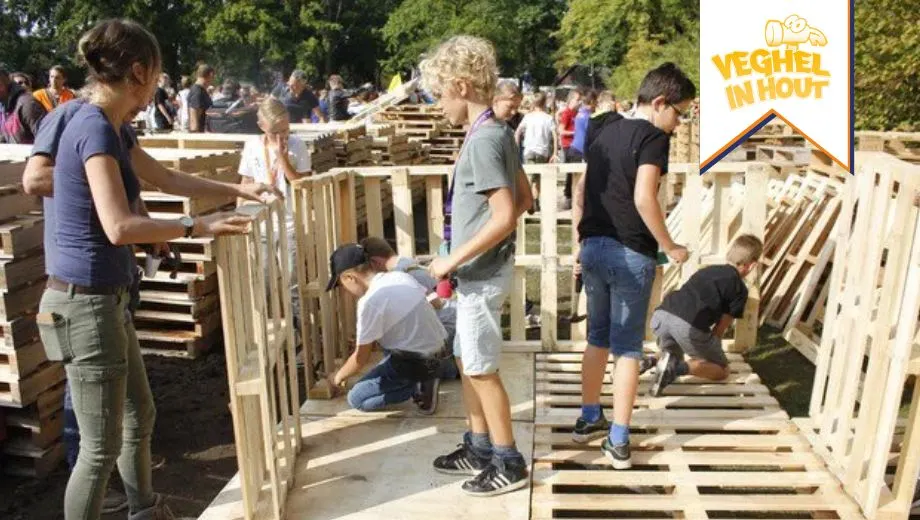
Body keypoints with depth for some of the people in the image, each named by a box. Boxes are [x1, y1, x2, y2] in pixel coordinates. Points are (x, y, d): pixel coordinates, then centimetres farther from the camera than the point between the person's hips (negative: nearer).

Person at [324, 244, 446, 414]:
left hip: (415, 363, -8)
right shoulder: (401, 276, 4)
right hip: (438, 349, 8)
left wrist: (338, 377, 11)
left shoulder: (370, 302, -18)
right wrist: (366, 341, 31)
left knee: (356, 399, 6)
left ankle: (418, 386, -4)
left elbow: (361, 358, -9)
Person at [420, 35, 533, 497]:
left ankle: (509, 463, 18)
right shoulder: (497, 133, 8)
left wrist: (453, 260, -19)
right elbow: (523, 199, 16)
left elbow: (504, 216, -27)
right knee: (466, 361, 19)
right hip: (480, 270, 10)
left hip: (481, 273, -10)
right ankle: (479, 447, 32)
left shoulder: (483, 141, -20)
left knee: (481, 369, 3)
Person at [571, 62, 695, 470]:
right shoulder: (653, 137, -10)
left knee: (598, 336, 20)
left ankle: (588, 418, 32)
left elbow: (581, 189, 18)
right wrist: (670, 247, -12)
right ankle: (618, 442, 7)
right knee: (627, 347, 2)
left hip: (593, 247, 7)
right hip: (630, 254, -7)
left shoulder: (607, 131, 14)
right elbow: (643, 198, -23)